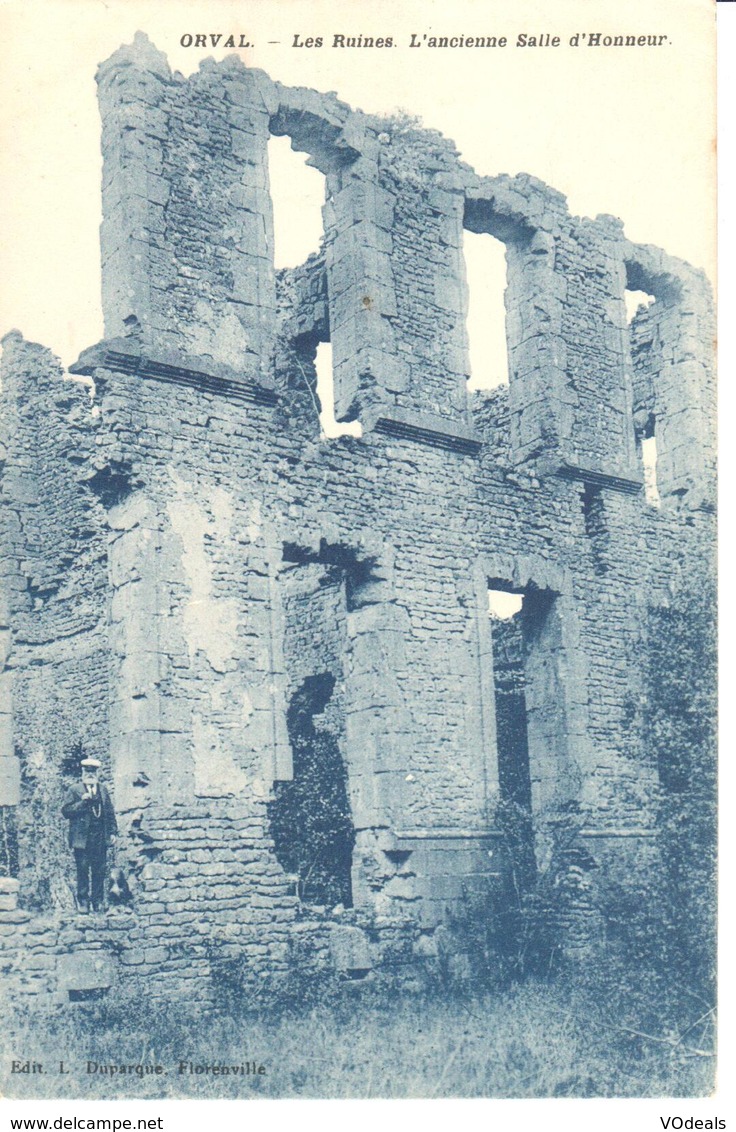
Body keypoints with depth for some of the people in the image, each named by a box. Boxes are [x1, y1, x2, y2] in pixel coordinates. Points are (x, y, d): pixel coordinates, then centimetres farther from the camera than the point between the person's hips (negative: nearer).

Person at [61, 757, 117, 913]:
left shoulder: (103, 790, 15)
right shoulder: (74, 790, 3)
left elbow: (110, 813, 16)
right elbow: (65, 810, -4)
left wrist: (113, 832, 9)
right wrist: (82, 802, -15)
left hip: (100, 838, 3)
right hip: (82, 837, -3)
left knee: (100, 870, 3)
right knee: (83, 871, -2)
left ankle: (98, 903, 11)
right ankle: (83, 902, 6)